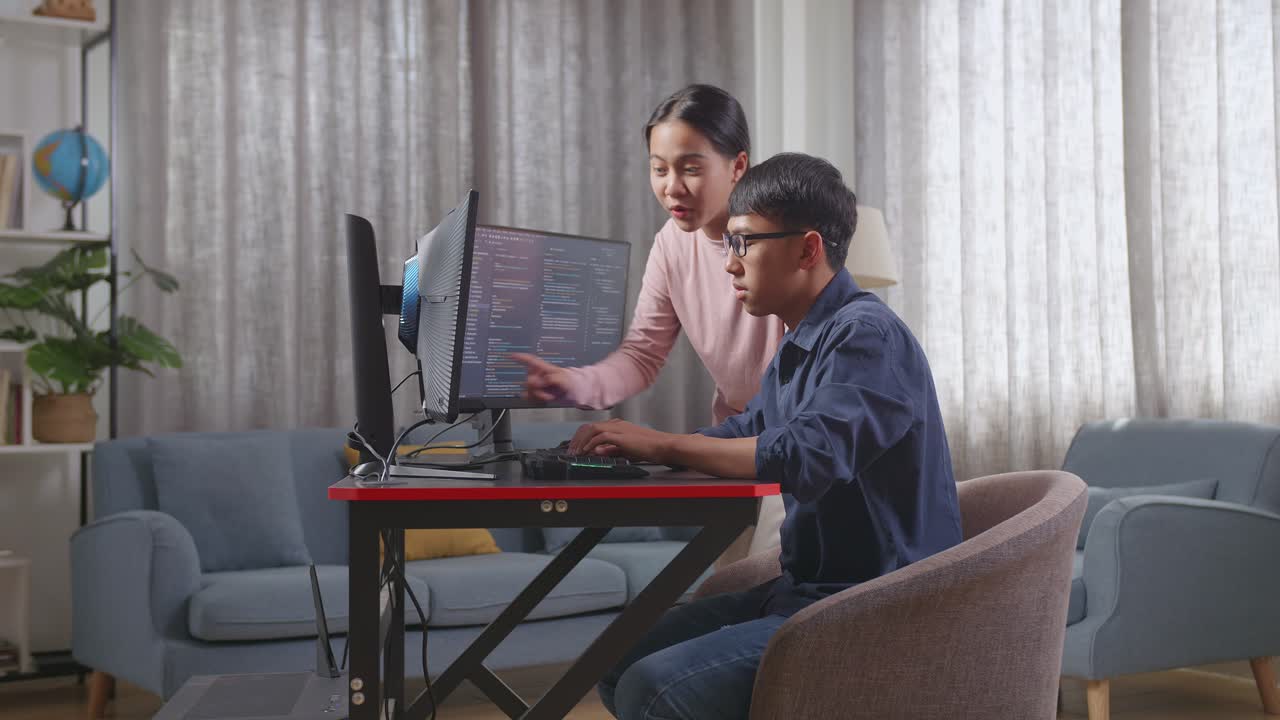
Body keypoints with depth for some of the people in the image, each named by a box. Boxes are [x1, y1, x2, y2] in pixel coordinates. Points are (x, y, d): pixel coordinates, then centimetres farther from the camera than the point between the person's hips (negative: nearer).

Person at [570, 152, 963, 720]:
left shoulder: (867, 335, -17)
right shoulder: (801, 345, 15)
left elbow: (804, 457, -31)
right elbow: (749, 433, 25)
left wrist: (663, 445, -21)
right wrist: (631, 444, 8)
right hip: (803, 592, 10)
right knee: (619, 663, 9)